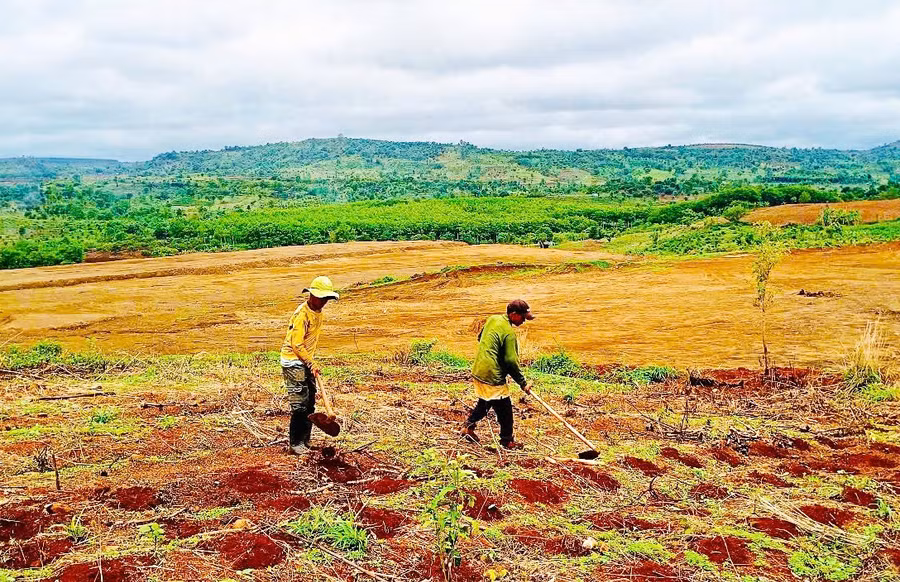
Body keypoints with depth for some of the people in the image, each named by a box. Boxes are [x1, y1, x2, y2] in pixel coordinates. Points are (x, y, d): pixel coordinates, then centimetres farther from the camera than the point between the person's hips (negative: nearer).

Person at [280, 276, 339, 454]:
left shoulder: (318, 313, 8)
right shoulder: (302, 314, -21)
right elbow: (296, 345, -22)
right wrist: (312, 363, -21)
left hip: (307, 361, 9)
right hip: (294, 362, -9)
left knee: (310, 404, 10)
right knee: (299, 405, -9)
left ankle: (305, 442, 18)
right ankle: (295, 444, -1)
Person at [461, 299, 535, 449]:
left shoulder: (492, 319, 4)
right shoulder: (509, 333, -20)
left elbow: (480, 338, 20)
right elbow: (511, 361, -19)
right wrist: (523, 383, -10)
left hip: (477, 371, 9)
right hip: (492, 376, -9)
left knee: (484, 402, 27)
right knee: (504, 409, 6)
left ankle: (468, 427, 30)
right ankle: (507, 440, 17)